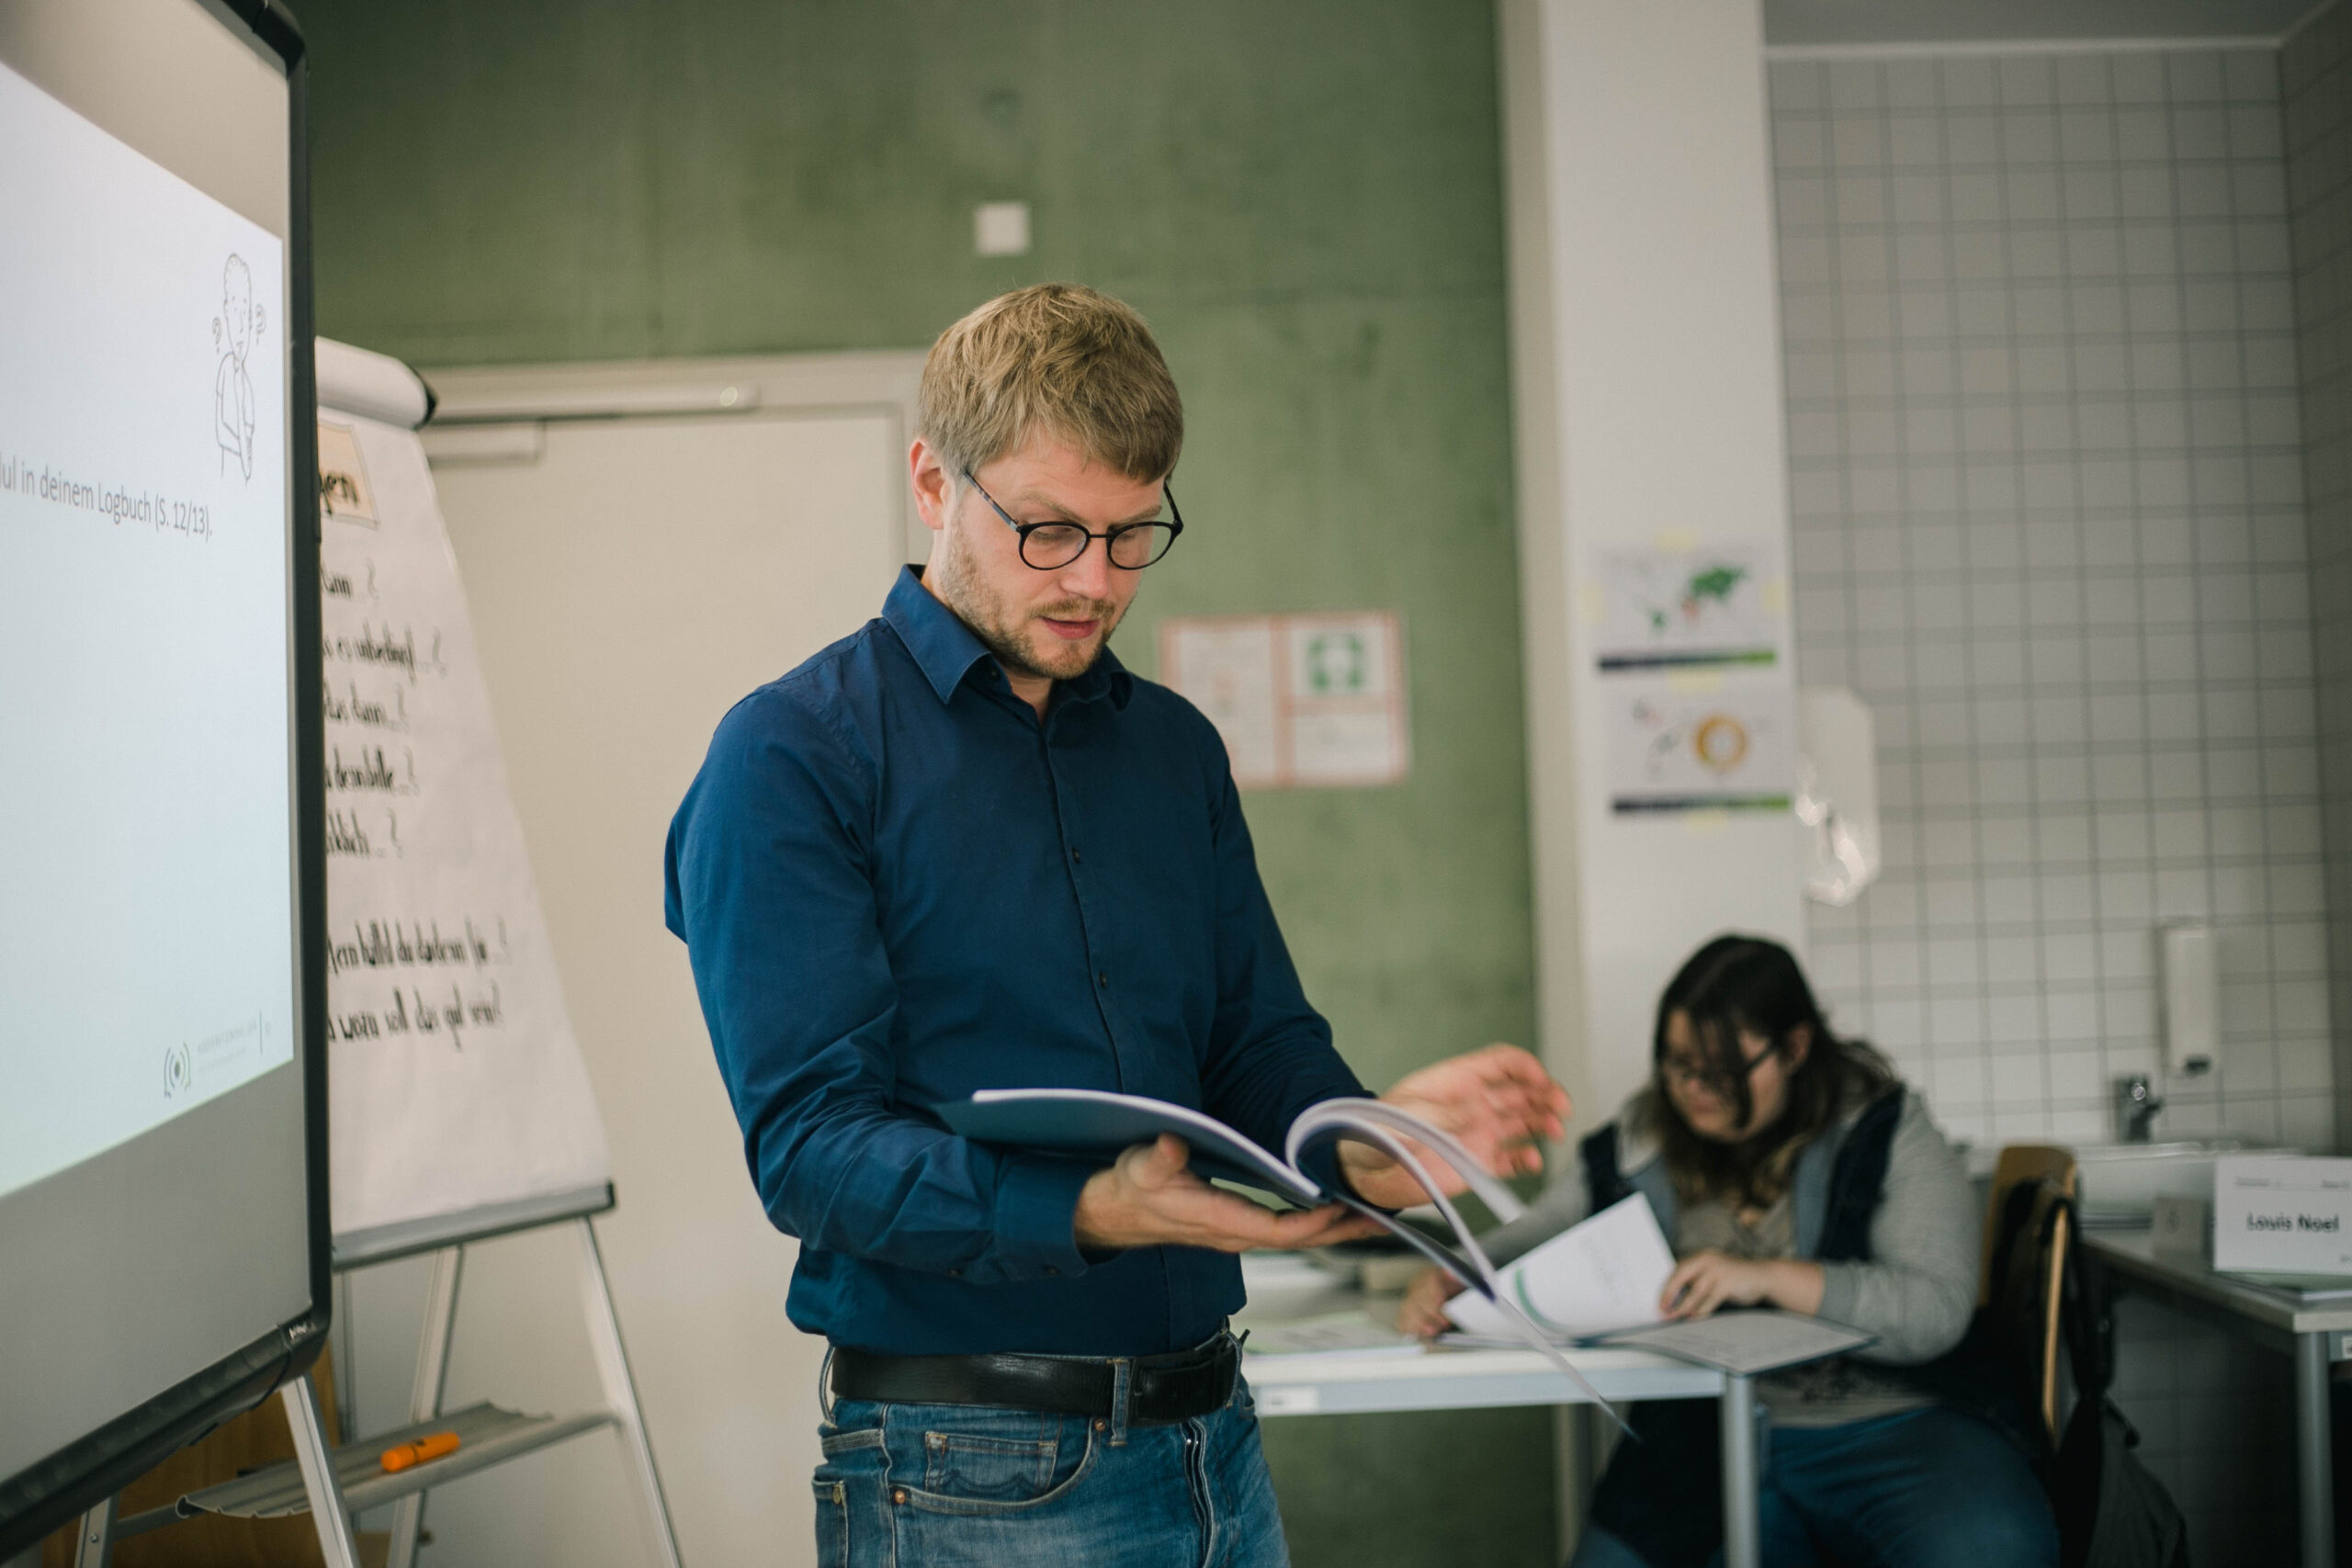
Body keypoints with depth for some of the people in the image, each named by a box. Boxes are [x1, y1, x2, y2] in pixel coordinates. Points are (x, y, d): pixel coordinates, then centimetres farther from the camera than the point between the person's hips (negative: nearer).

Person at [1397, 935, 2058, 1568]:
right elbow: (1527, 1243, 17)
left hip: (1890, 1424, -3)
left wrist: (1768, 1277, -22)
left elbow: (1936, 1310, -11)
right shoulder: (1638, 1148, 11)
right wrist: (1449, 1283, -6)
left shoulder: (1884, 1133, 0)